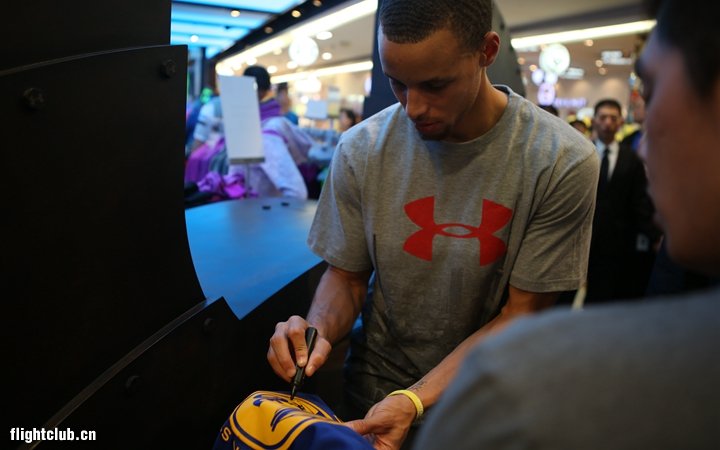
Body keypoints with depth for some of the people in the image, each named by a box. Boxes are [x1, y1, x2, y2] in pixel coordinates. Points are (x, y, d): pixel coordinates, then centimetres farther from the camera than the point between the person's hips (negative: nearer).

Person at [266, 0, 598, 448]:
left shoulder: (562, 163, -22)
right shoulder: (361, 150, -16)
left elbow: (520, 314, -17)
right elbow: (347, 276, -6)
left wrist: (415, 400, -27)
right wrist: (319, 329, -27)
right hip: (378, 381, 2)